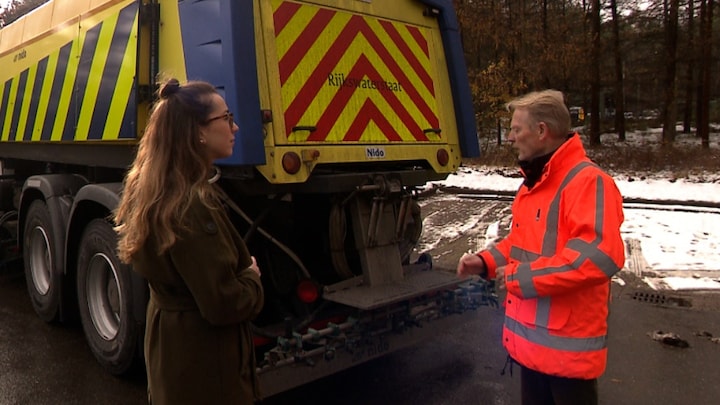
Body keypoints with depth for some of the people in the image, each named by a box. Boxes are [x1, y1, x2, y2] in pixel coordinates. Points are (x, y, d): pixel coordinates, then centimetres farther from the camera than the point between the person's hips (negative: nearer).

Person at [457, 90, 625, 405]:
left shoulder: (588, 181, -20)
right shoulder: (533, 183, 12)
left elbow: (600, 256, -31)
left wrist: (522, 276, -25)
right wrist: (486, 262, 3)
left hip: (568, 346, -9)